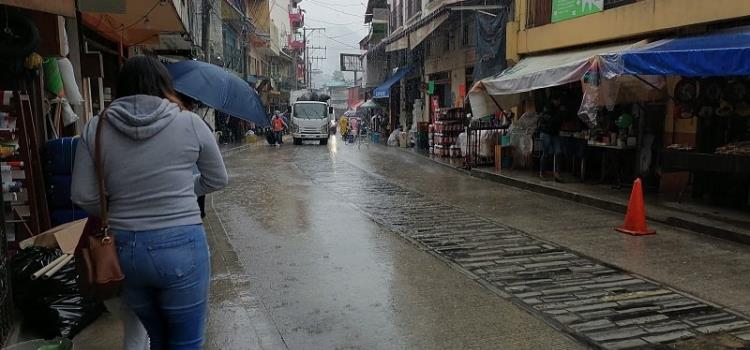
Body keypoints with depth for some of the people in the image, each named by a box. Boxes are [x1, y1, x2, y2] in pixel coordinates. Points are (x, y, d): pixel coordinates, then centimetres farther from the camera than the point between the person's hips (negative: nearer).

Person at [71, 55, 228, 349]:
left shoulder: (95, 128, -1)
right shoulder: (189, 123, -6)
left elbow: (83, 197, 0)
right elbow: (217, 180, 5)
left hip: (123, 249, 3)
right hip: (181, 247, -3)